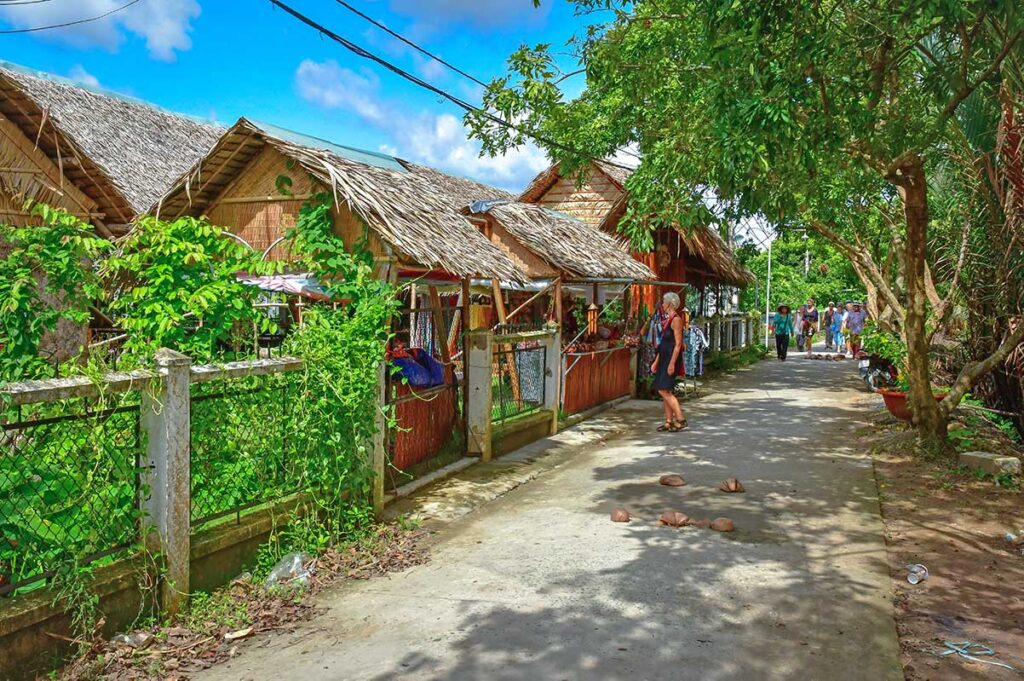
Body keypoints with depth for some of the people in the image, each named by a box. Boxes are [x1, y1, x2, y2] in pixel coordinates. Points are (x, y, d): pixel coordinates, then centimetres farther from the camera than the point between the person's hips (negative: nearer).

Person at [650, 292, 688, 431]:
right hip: (664, 358, 9)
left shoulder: (676, 319, -12)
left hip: (671, 358, -9)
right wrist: (656, 362, 20)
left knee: (664, 390, -12)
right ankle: (669, 421, 13)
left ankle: (681, 419, -7)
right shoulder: (668, 319, 16)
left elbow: (678, 344, -18)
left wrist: (672, 363, -22)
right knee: (665, 391, 8)